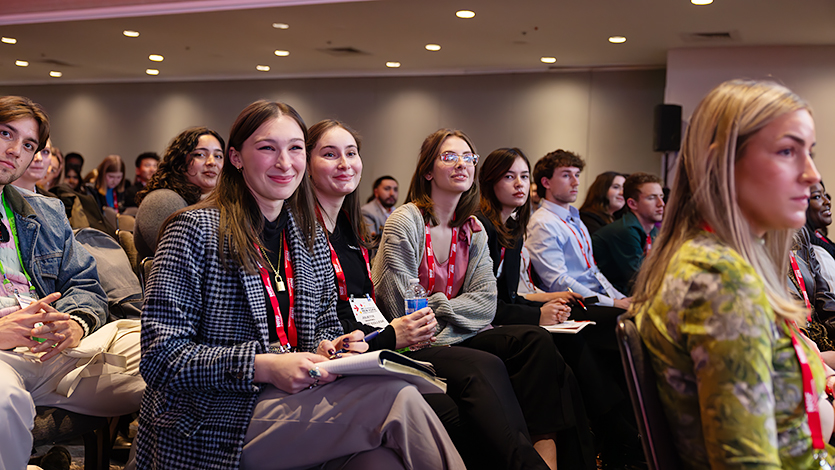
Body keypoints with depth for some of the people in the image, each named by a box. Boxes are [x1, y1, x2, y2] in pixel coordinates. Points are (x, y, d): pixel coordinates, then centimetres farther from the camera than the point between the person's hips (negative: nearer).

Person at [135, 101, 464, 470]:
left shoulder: (311, 239, 13)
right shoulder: (196, 231, -6)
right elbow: (162, 357, -11)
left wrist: (328, 347, -3)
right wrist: (264, 367, -22)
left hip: (292, 404, 6)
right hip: (211, 429, -5)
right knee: (397, 398, -23)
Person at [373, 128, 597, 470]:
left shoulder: (473, 230, 11)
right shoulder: (405, 223, -8)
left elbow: (486, 304, 1)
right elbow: (403, 311, -13)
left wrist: (439, 306, -12)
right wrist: (458, 308, -7)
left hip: (459, 336, 6)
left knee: (537, 342, -21)